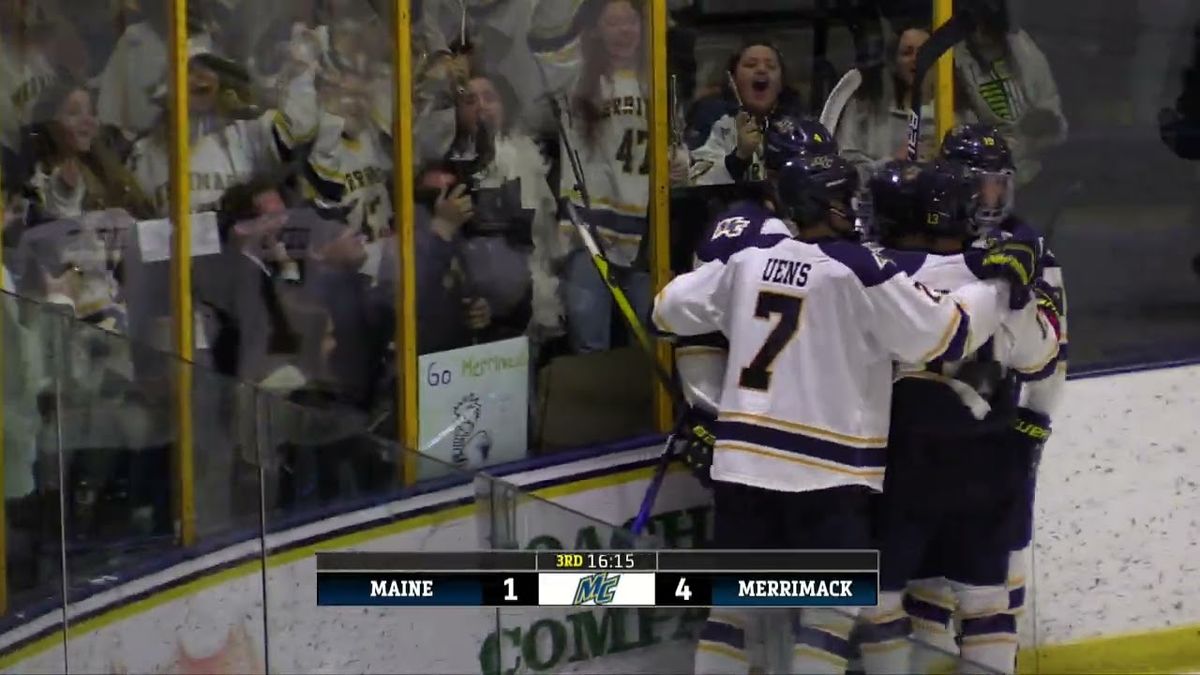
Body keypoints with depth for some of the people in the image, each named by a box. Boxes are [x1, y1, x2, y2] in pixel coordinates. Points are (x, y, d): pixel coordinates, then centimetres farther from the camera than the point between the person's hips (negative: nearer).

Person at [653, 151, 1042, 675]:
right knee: (831, 608, 0)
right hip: (826, 467, -6)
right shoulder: (860, 272, -11)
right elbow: (941, 334, -9)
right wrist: (999, 285, 5)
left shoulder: (748, 262, 6)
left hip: (742, 455, 6)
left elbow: (671, 309, 17)